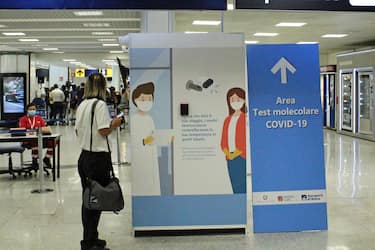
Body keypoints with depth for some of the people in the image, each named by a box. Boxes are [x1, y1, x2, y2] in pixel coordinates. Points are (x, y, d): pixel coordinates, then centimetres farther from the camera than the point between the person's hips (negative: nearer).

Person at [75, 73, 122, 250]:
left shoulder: (82, 105, 10)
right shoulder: (100, 104, -13)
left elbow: (78, 131, 15)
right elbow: (103, 131, -19)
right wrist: (115, 124, 0)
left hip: (84, 155, 8)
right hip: (98, 157, -8)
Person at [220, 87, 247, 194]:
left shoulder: (245, 118, -6)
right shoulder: (227, 120, 15)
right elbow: (224, 141, 13)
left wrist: (237, 153, -13)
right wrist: (228, 153, -3)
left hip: (241, 157, -6)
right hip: (230, 158, 6)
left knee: (242, 188, -8)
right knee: (235, 188, 9)